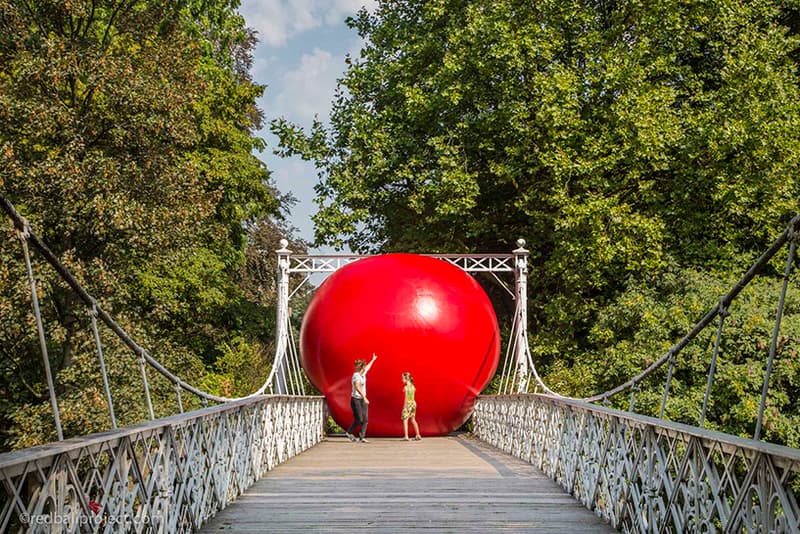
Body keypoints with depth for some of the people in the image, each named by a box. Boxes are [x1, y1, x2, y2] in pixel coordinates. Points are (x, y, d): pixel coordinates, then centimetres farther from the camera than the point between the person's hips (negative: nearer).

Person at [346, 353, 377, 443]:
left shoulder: (363, 373, 10)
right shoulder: (356, 375, -16)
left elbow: (368, 367, 32)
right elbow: (357, 387, -30)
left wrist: (373, 360, 46)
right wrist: (364, 397, -38)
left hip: (363, 400, 8)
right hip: (356, 399, -8)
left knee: (365, 419, -1)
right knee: (359, 419, -8)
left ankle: (362, 437, 0)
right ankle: (349, 432, 15)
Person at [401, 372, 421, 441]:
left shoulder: (406, 387, -13)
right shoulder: (413, 387, 8)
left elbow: (406, 398, -14)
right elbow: (412, 396, 10)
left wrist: (404, 406, -11)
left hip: (408, 404, -7)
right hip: (413, 403, 7)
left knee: (405, 420, -3)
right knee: (413, 420, 18)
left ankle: (406, 436, -11)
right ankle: (418, 435, 20)